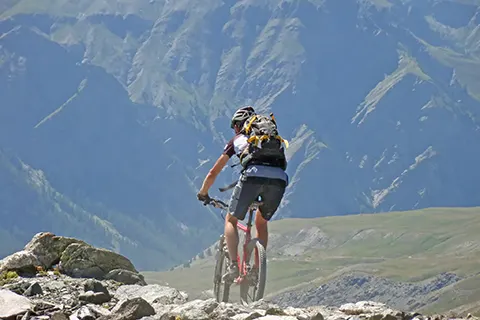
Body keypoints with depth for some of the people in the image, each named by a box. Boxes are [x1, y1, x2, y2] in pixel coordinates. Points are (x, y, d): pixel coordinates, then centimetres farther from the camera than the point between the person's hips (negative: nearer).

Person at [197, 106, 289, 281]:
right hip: (279, 179, 3)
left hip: (253, 176, -3)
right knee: (261, 222, 28)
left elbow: (213, 173, 29)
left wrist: (203, 193, 45)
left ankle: (234, 265, 0)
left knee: (231, 220, 16)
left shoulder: (237, 140, 26)